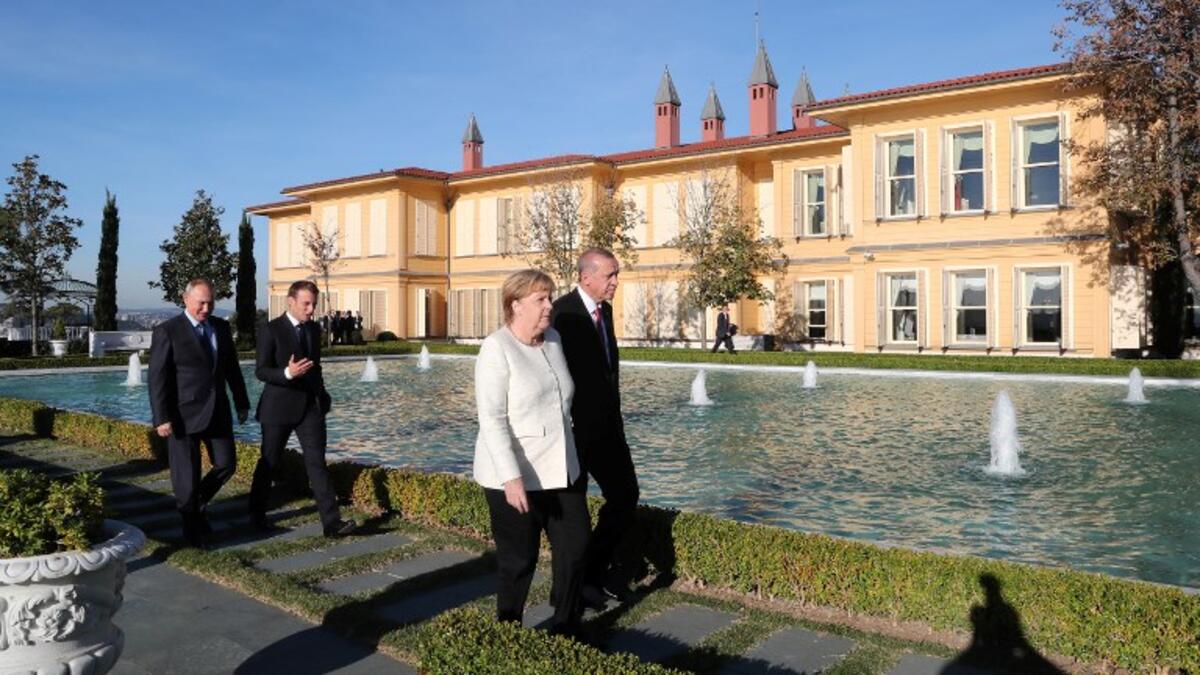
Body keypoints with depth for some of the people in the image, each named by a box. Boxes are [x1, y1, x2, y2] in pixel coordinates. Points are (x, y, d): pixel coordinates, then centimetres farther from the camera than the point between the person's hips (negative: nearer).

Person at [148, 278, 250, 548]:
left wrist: (242, 402, 14)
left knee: (226, 464, 5)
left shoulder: (222, 327, 7)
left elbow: (232, 368, 14)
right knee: (187, 473, 3)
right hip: (184, 414, -5)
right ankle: (192, 525, 23)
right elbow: (157, 378, -11)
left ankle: (197, 505, 31)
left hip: (217, 410, 5)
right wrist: (161, 418, -16)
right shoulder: (167, 332, -9)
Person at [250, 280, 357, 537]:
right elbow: (260, 371, -12)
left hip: (311, 406, 4)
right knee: (270, 462, 10)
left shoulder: (313, 328, 9)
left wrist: (322, 394, 16)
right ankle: (257, 514, 31)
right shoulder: (271, 330, -9)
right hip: (279, 407, -4)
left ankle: (332, 521, -10)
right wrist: (287, 373, -28)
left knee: (317, 462, -4)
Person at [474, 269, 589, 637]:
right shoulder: (496, 348, -15)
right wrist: (512, 477, -26)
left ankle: (567, 630, 29)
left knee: (574, 547, 11)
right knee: (519, 561, 5)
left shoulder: (553, 338, 7)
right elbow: (492, 419, -20)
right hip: (516, 475, -7)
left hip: (561, 470, 7)